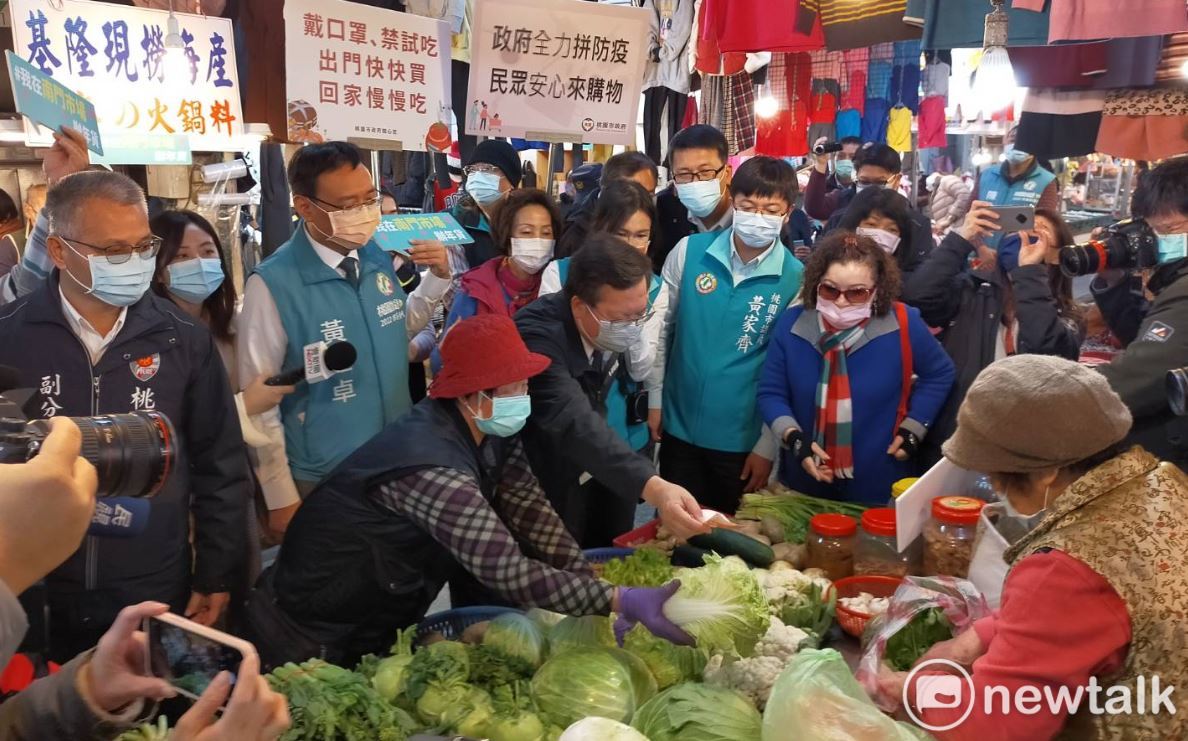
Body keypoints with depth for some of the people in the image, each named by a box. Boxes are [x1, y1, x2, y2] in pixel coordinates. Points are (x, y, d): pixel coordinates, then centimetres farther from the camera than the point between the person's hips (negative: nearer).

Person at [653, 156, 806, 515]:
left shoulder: (797, 278, -10)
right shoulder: (689, 251, -7)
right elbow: (661, 327, 3)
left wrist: (768, 445, -4)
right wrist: (654, 399, 4)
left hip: (744, 438, -1)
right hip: (679, 426, 1)